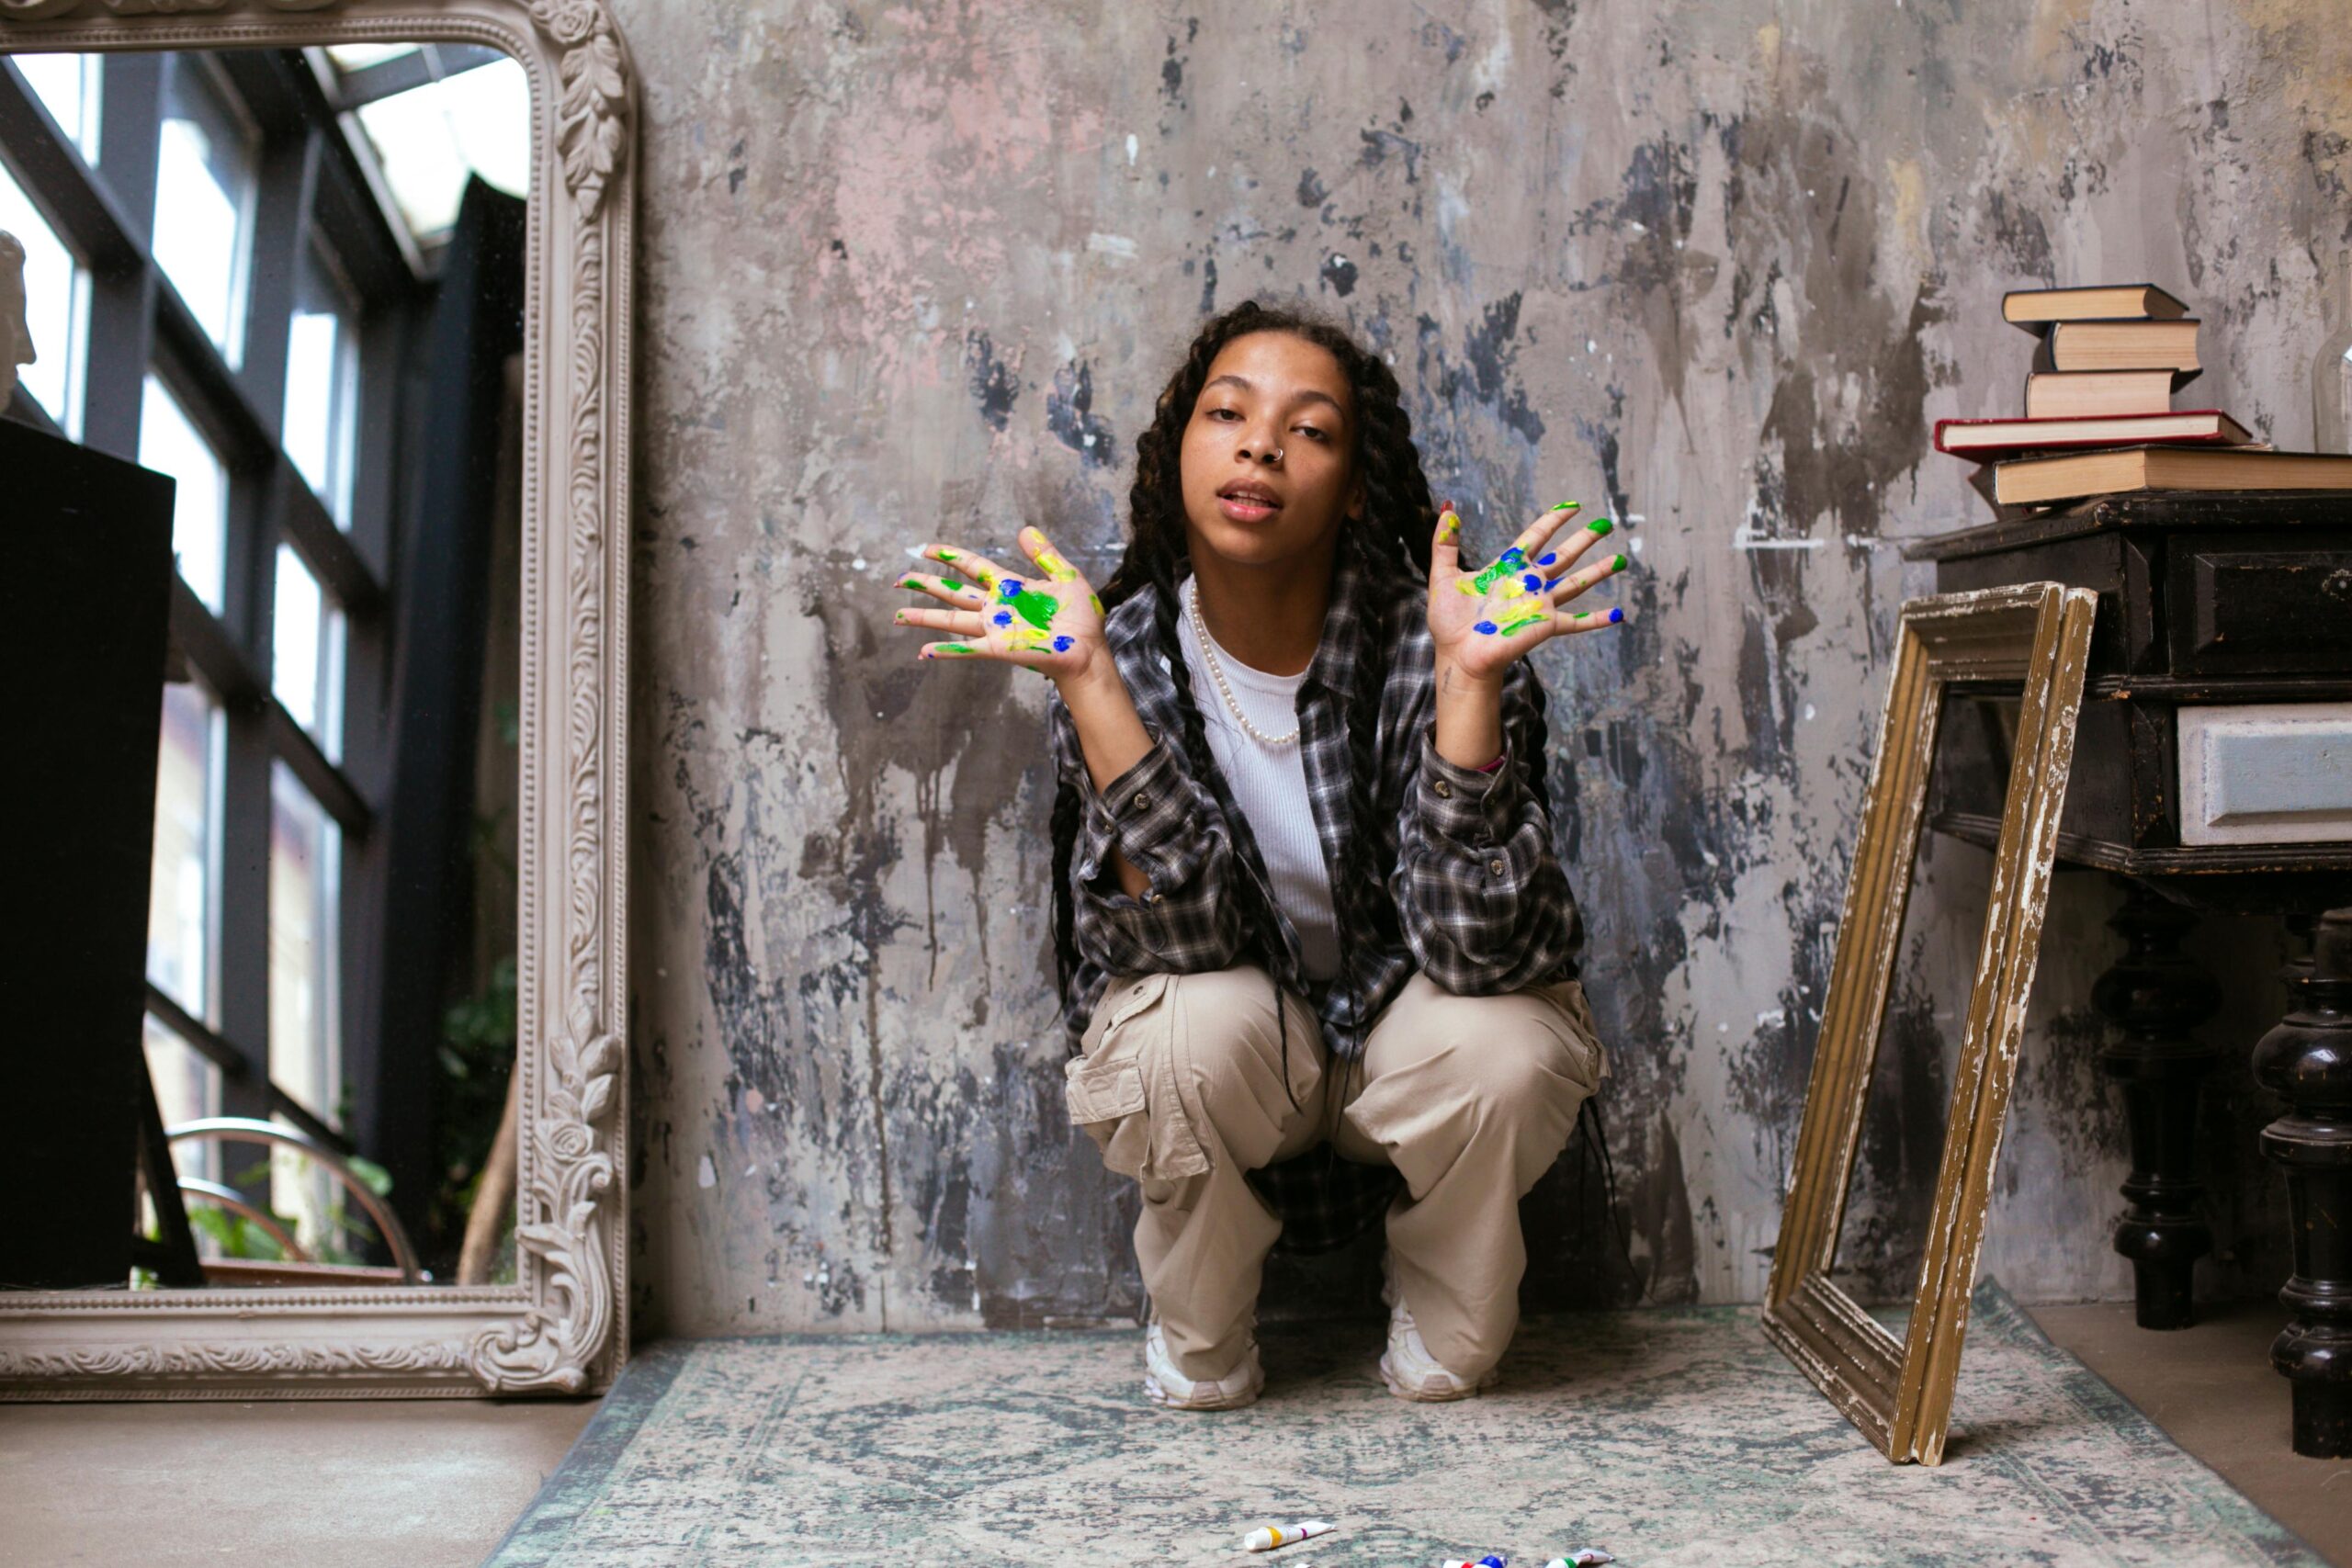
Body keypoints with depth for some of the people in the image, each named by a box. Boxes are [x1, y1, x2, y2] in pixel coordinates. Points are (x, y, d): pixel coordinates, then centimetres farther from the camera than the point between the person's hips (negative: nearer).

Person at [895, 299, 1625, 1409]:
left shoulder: (1421, 643, -21)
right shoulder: (1129, 653, -17)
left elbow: (1478, 948, -31)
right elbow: (1183, 938, -29)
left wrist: (1470, 676, -40)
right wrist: (1087, 677, -37)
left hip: (1400, 1036, 0)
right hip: (1227, 1067, 0)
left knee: (1505, 1042, -32)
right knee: (1192, 1026, -33)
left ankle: (1443, 1330, 3)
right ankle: (1200, 1345, 0)